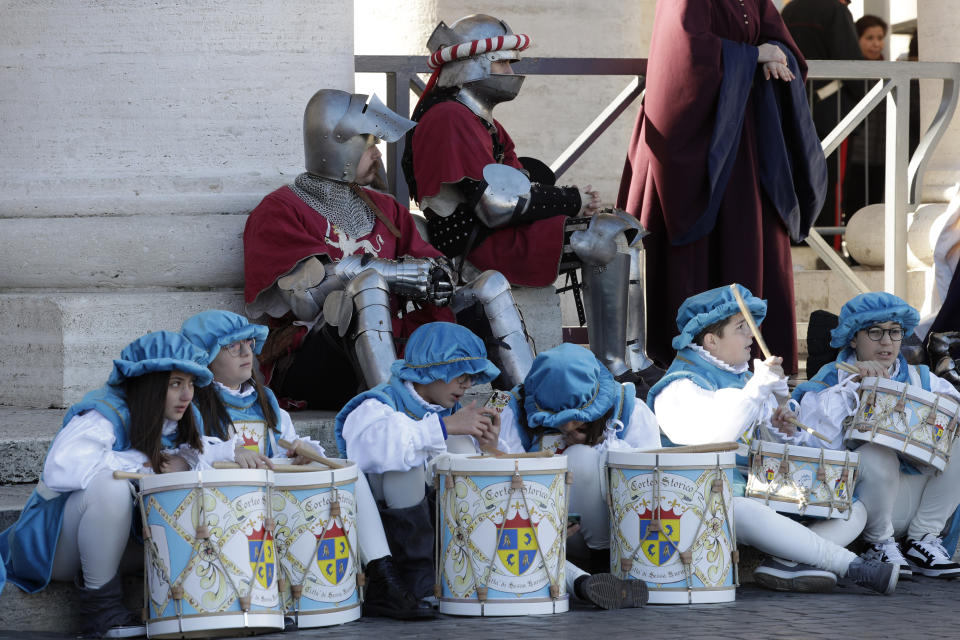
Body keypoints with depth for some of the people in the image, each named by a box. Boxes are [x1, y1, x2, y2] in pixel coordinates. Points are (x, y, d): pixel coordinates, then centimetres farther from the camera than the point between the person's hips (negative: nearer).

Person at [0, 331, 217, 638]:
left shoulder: (181, 422, 3)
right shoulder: (105, 414, -23)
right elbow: (60, 471, -38)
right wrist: (144, 462, -28)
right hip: (56, 546, -7)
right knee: (110, 486, -36)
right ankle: (101, 602, -21)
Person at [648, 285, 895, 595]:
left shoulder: (745, 378, 21)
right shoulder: (680, 387, -4)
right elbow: (711, 440, -23)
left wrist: (778, 427, 3)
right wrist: (757, 388, -22)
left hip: (764, 492, 8)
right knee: (744, 512, -42)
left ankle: (786, 563, -32)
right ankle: (851, 566, -39)